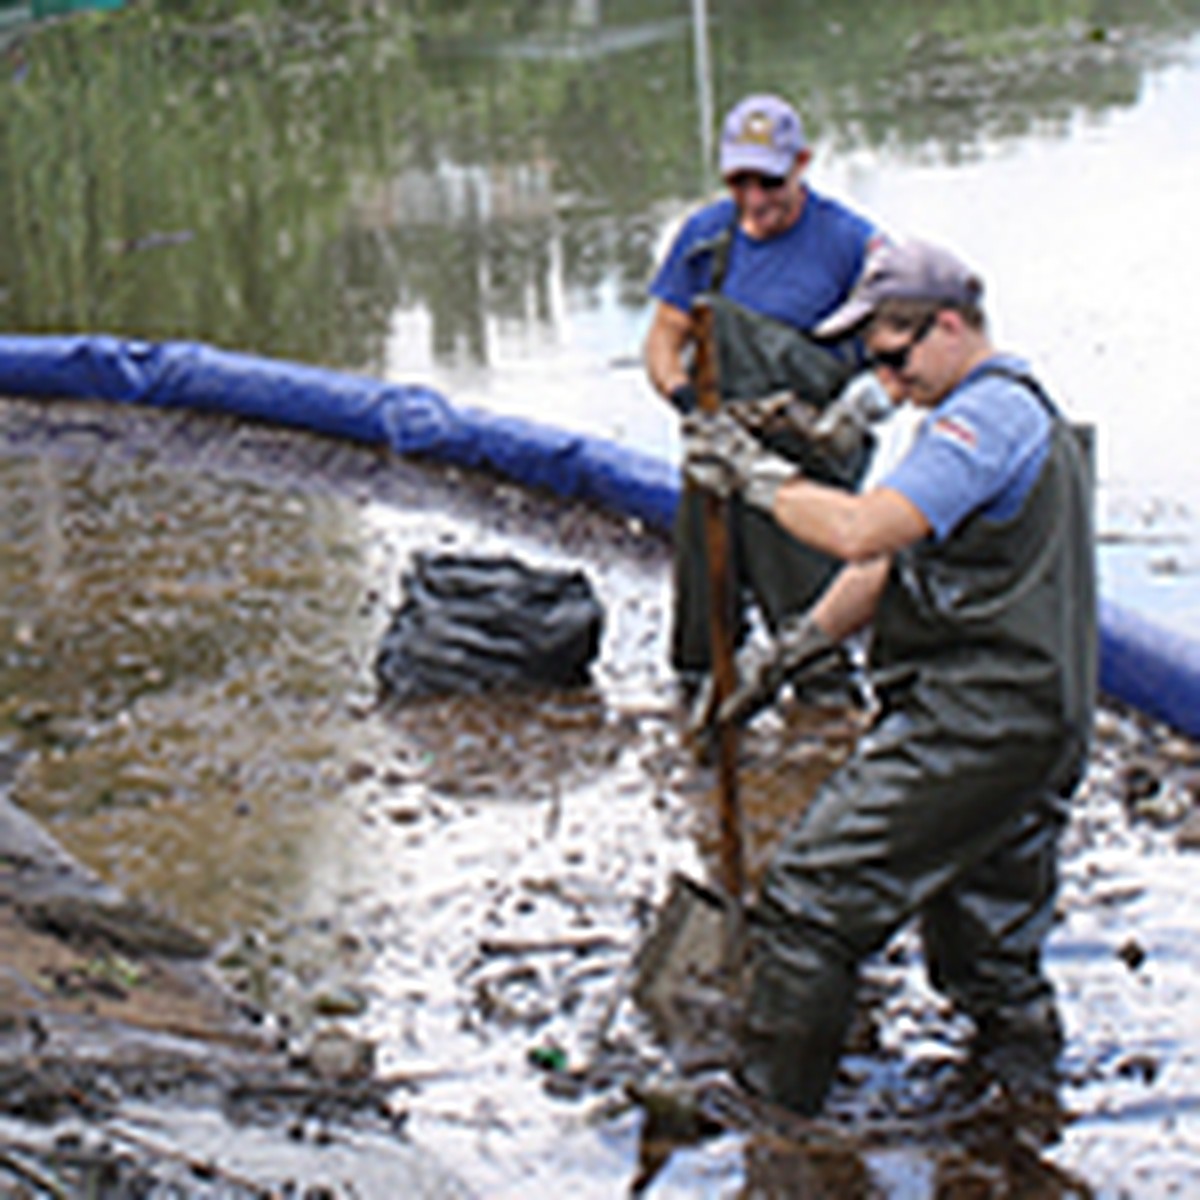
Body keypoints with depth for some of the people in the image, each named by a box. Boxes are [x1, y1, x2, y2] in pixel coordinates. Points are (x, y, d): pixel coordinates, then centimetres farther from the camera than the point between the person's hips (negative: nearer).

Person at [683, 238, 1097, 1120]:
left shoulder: (986, 417, -14)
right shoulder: (1021, 413, 21)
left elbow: (860, 532, -26)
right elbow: (891, 567, 23)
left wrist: (758, 476, -13)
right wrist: (792, 649, 20)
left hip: (970, 723, -11)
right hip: (1041, 735, 11)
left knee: (808, 899, -7)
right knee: (994, 954, 18)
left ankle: (766, 1111, -2)